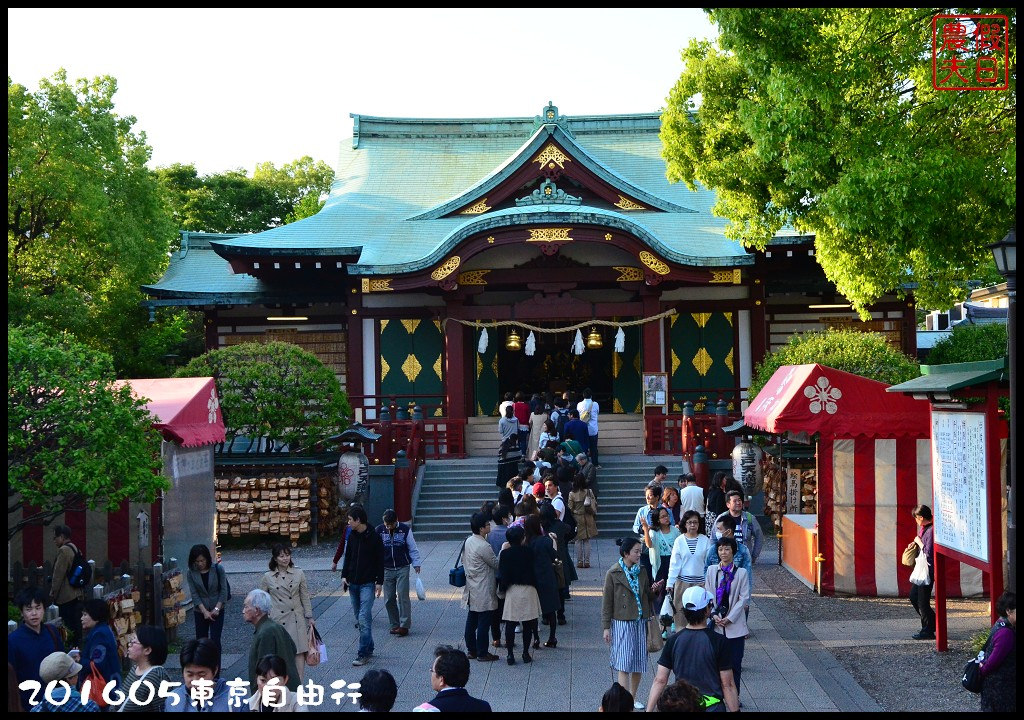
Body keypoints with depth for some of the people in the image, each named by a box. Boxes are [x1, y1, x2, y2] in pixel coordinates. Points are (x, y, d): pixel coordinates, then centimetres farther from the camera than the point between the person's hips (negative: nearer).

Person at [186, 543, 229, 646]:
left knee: (215, 641, -6)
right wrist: (204, 611, -15)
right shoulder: (191, 573, -5)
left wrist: (217, 609, -14)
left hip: (217, 611, -2)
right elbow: (194, 594, -8)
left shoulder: (218, 569, -8)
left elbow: (224, 590, -7)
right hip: (200, 612, 2)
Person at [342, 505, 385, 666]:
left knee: (364, 618, -12)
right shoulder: (352, 536, 7)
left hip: (367, 583, -6)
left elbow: (380, 561, -7)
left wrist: (379, 582, -9)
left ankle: (363, 654, -10)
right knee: (359, 617, 11)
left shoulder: (374, 537, -10)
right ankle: (368, 648, 21)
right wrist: (344, 576, 6)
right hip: (353, 583, 6)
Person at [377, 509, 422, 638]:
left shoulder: (405, 529, -4)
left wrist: (416, 564, -1)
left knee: (403, 596, -9)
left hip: (402, 569, -2)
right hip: (386, 570, 2)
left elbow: (413, 549, 3)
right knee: (389, 599, 4)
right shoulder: (379, 530, -1)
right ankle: (395, 625, 15)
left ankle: (404, 625, -6)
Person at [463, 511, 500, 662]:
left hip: (472, 590, 9)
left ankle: (471, 650, 23)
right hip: (483, 591, -9)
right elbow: (496, 565, -12)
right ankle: (482, 653, 7)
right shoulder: (483, 546, -22)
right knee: (484, 621, 0)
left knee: (471, 620, 15)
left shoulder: (468, 541, 4)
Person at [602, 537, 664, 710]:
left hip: (640, 623, 5)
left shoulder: (642, 571, 6)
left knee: (639, 663, 9)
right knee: (624, 663, -6)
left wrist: (654, 591, -7)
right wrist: (606, 627, -6)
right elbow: (607, 602, -5)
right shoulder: (613, 574, -8)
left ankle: (632, 699, 23)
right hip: (622, 623, -5)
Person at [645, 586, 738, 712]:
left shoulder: (673, 640, -2)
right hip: (712, 707, -4)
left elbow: (660, 681, -3)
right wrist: (734, 710, 0)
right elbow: (727, 685, -9)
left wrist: (649, 710, 1)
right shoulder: (718, 641, -11)